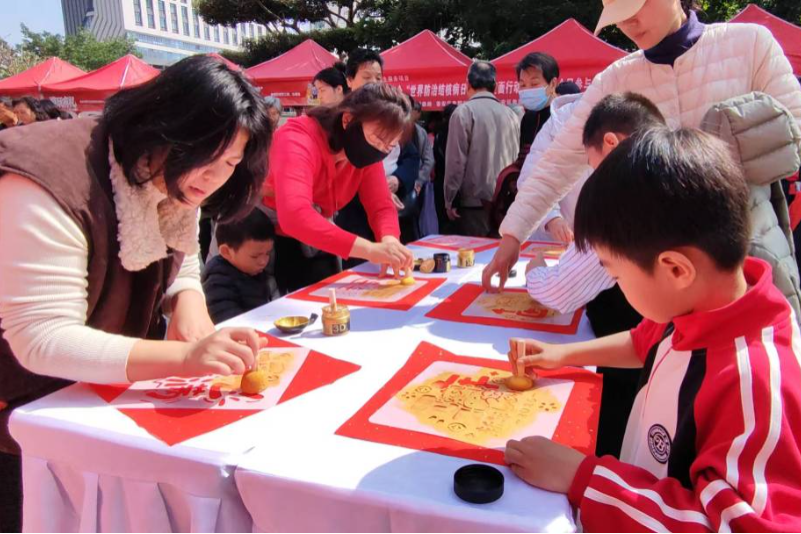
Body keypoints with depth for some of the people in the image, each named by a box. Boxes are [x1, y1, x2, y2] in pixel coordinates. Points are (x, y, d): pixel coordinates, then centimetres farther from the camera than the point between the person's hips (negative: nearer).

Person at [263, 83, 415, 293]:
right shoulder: (297, 140, -32)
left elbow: (382, 206, -12)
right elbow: (294, 215, -46)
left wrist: (389, 240, -36)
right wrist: (370, 249, -53)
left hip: (312, 244, 6)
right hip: (265, 240, -6)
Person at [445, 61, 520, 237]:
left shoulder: (464, 112, -7)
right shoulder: (511, 115, 7)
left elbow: (456, 160, -10)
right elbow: (517, 160, 8)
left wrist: (450, 200, -3)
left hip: (474, 202, -5)